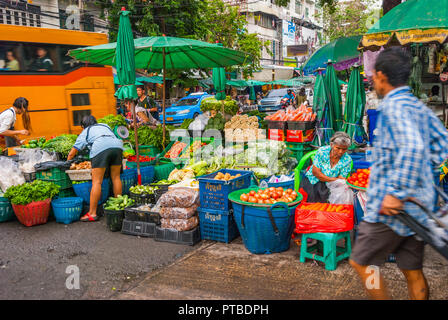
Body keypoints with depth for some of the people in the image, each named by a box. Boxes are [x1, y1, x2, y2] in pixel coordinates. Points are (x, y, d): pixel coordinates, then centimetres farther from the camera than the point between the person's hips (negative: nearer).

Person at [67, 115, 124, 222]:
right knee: (116, 177, 12)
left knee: (97, 181, -5)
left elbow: (71, 154, 25)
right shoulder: (105, 126, 37)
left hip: (101, 149, -4)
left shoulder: (85, 132, 26)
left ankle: (92, 213, -5)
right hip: (117, 146, 4)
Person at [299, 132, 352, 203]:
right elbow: (315, 172, -12)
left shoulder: (347, 160, -7)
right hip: (312, 180, -1)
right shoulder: (322, 151, -13)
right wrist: (333, 180, -19)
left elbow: (341, 180, -5)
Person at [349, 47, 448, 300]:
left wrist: (395, 192, -28)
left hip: (393, 207, -9)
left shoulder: (394, 106, -16)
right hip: (418, 207, 9)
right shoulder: (419, 107, 11)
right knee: (413, 271, 17)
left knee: (361, 262, 7)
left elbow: (412, 148, -31)